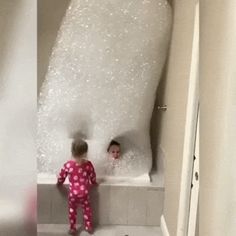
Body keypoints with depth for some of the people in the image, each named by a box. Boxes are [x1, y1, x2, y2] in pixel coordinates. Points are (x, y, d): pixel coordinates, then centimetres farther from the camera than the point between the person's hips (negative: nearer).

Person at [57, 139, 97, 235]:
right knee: (87, 209, 19)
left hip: (73, 193, -1)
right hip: (85, 192, 1)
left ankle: (72, 228, 23)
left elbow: (61, 176, -2)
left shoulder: (68, 165, -14)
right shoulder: (88, 164, -11)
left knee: (72, 210, 17)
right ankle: (89, 227, 27)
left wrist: (59, 183, 19)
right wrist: (94, 183, 24)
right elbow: (92, 177, 3)